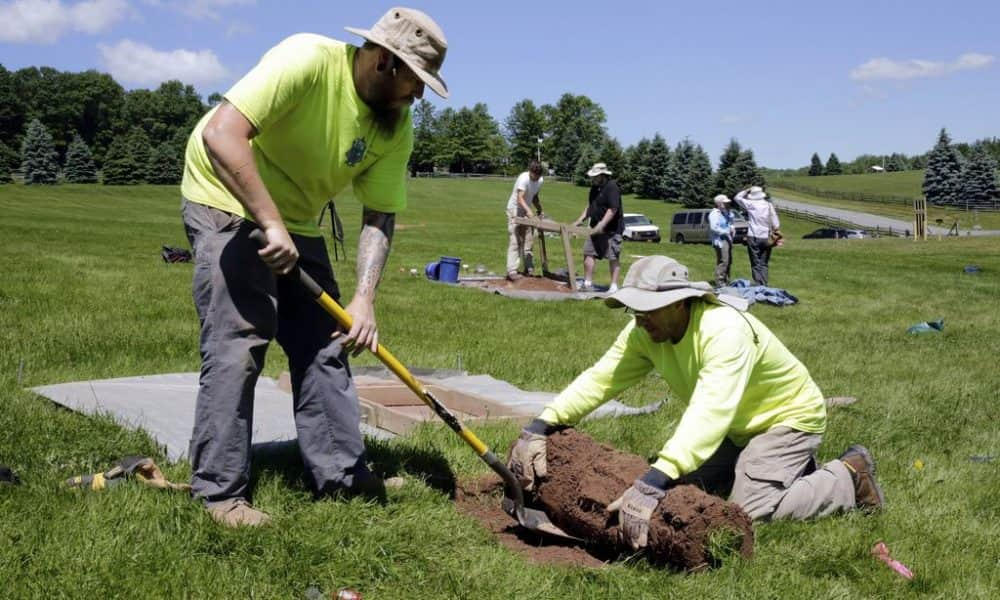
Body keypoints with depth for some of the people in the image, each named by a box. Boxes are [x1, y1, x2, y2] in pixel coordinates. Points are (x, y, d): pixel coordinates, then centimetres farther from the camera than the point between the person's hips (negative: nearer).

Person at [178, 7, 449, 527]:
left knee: (324, 341, 4)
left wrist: (364, 298, -21)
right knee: (237, 343, -12)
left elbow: (379, 217, -7)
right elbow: (221, 135, -36)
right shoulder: (306, 60, -28)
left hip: (294, 220, 7)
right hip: (227, 200, -7)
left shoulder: (395, 127, -8)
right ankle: (220, 491, -3)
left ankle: (340, 472, 13)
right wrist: (271, 225, -37)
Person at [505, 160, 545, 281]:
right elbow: (520, 198, -35)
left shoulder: (540, 181, -2)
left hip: (526, 212, 7)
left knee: (528, 240, 8)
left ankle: (529, 268, 14)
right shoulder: (523, 178, -25)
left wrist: (539, 209, 6)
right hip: (514, 210, -7)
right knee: (515, 240, -13)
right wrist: (528, 210, -49)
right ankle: (512, 271, -16)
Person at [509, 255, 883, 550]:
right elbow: (600, 379, -21)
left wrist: (652, 485, -61)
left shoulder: (725, 331, -39)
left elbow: (709, 413, -51)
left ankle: (849, 477, 3)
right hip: (740, 426, 8)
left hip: (787, 415, -8)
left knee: (752, 509, -22)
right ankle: (794, 471, 23)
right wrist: (540, 427, -36)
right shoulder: (646, 332, -15)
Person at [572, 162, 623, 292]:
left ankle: (614, 286, -2)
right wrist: (580, 220, 13)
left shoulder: (612, 188, -16)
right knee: (589, 253, 6)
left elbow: (613, 209, -23)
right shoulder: (595, 187, 12)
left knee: (613, 258, -5)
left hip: (611, 229, -9)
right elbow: (590, 206, 22)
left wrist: (602, 225, -29)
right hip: (596, 229, 9)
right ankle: (588, 283, 11)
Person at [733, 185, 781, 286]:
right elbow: (776, 223, 3)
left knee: (756, 264, 1)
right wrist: (776, 233, 11)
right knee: (764, 264, 11)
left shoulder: (751, 204, -6)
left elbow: (737, 197, 7)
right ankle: (764, 285, 8)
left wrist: (747, 191, 12)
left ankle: (758, 285, -3)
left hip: (754, 237, -3)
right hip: (766, 238, 3)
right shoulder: (769, 205, 4)